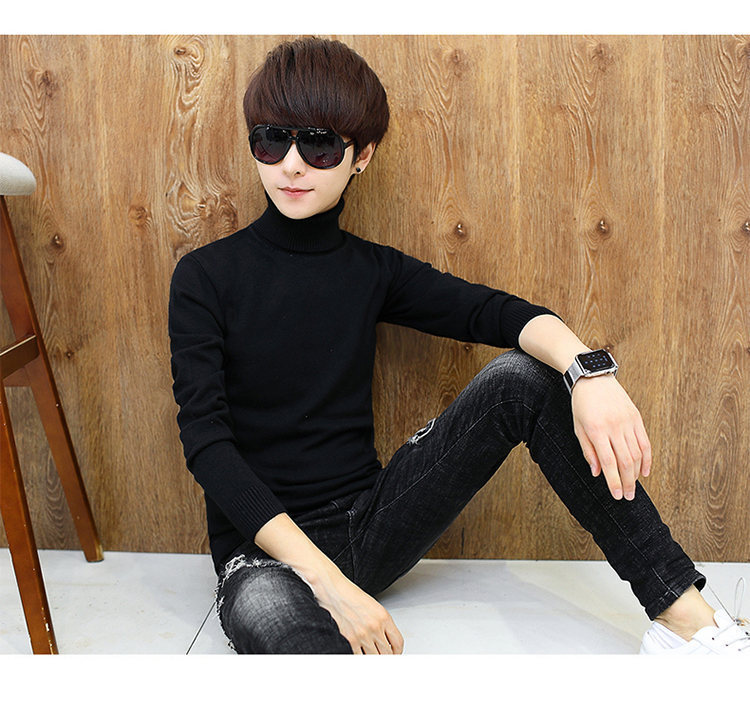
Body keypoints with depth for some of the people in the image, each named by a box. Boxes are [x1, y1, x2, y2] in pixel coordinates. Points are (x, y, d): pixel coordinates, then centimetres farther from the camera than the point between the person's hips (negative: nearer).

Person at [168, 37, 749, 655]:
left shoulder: (372, 271, 5)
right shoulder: (207, 277, -6)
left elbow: (498, 312, -7)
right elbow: (205, 438, -15)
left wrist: (590, 370, -30)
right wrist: (327, 581, -25)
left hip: (371, 522, 4)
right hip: (265, 548, -4)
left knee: (523, 375, -14)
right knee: (263, 608, -44)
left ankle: (687, 619, -13)